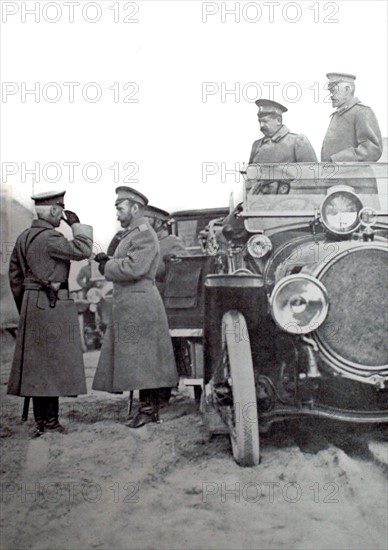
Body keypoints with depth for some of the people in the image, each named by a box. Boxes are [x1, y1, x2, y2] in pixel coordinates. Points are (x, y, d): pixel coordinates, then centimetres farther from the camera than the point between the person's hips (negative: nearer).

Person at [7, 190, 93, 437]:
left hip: (32, 304, 9)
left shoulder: (23, 237, 13)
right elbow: (82, 250, -18)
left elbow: (15, 275, 17)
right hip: (54, 305, -9)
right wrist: (77, 225, -4)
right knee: (52, 360, -4)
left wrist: (24, 306, 22)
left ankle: (42, 420, 16)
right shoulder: (50, 237, -14)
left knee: (37, 362, 10)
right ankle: (49, 420, -1)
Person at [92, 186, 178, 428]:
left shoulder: (144, 235, -12)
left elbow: (134, 267, -23)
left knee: (141, 359, -6)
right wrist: (108, 261, 3)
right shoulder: (130, 234, 21)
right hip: (127, 306, 10)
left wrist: (106, 266, -10)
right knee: (134, 359, 10)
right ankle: (149, 406, 16)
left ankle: (149, 408, 0)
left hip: (140, 306, -10)